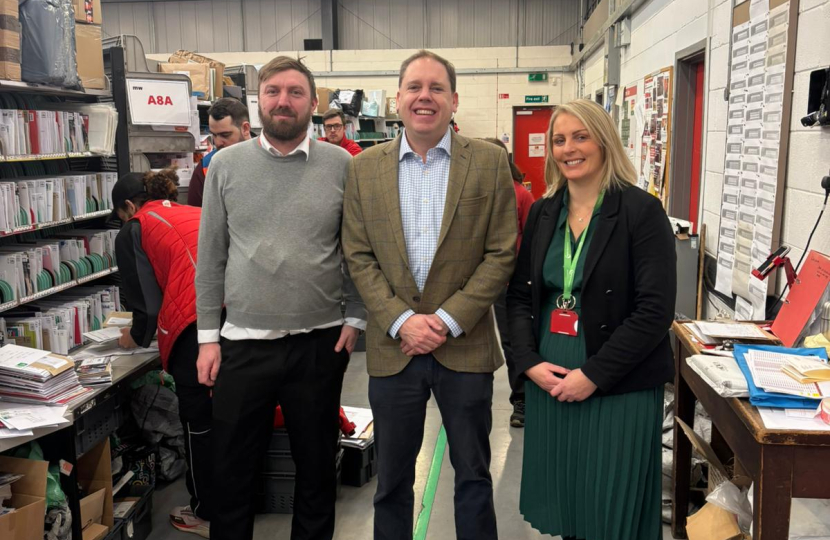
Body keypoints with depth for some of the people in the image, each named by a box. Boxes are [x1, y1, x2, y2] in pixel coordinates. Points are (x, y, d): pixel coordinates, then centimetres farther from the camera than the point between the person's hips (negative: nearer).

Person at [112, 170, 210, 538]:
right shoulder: (197, 213, 26)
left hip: (197, 328, -6)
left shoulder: (133, 232, 11)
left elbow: (147, 299, 10)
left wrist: (138, 337, 31)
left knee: (199, 425, 10)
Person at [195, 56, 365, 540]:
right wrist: (208, 336, 2)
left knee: (317, 467, 15)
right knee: (233, 470, 14)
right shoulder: (226, 164, 2)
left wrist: (355, 318, -2)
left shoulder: (341, 165, -1)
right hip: (243, 342, 1)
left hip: (320, 344, 0)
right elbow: (210, 257, 4)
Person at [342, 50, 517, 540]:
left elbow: (501, 254, -5)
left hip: (465, 347, -1)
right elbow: (359, 257, 1)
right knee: (392, 478, 16)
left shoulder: (490, 162, -2)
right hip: (393, 348, 2)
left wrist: (449, 319, -13)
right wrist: (400, 321, -11)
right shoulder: (365, 167, 3)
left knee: (473, 474, 14)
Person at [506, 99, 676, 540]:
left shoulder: (642, 211, -9)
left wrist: (593, 375, -17)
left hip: (619, 390, -4)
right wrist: (530, 362, -6)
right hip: (548, 382, 5)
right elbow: (519, 296, 9)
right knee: (560, 501, 15)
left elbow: (655, 310, -14)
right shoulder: (542, 212, 7)